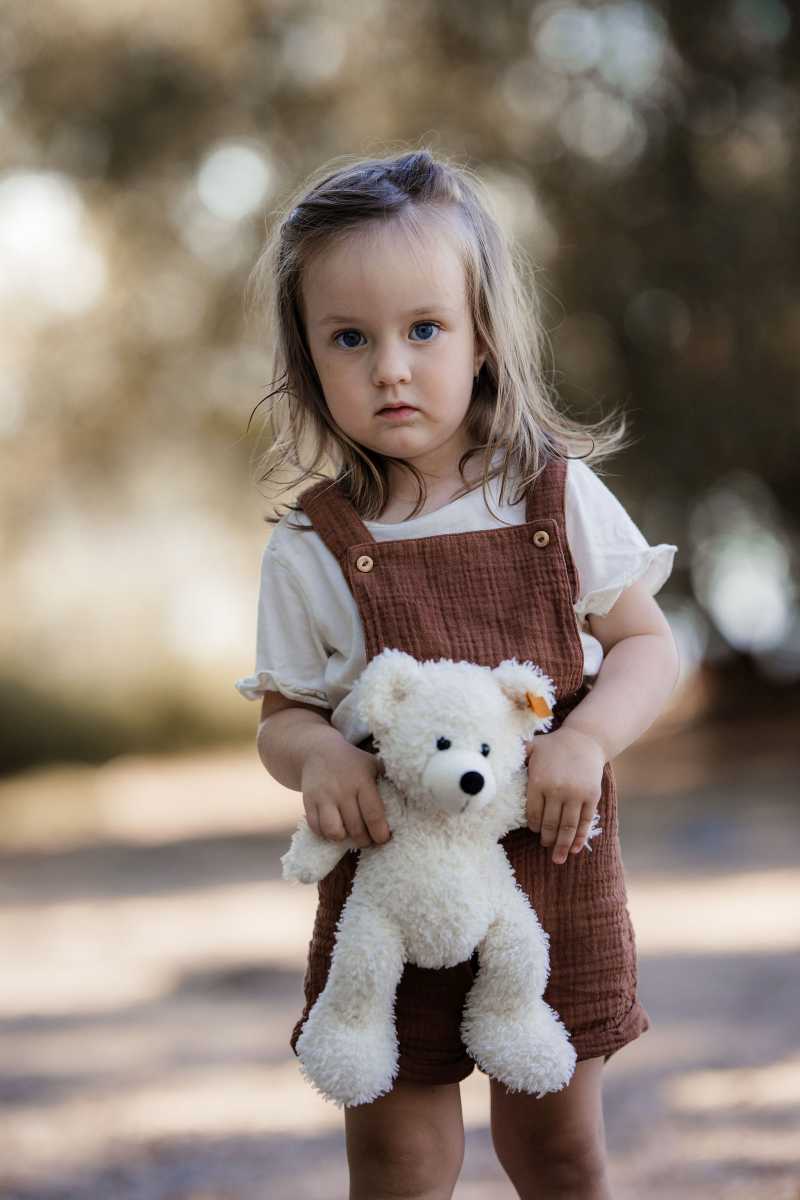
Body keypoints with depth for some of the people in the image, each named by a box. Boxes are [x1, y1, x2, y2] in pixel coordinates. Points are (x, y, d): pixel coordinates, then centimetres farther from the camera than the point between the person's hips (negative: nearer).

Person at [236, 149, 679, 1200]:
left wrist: (586, 736, -18)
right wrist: (317, 756, -21)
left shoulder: (561, 500, -3)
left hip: (553, 867, 1)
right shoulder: (309, 550, -4)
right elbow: (283, 715, 2)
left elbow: (647, 647, 0)